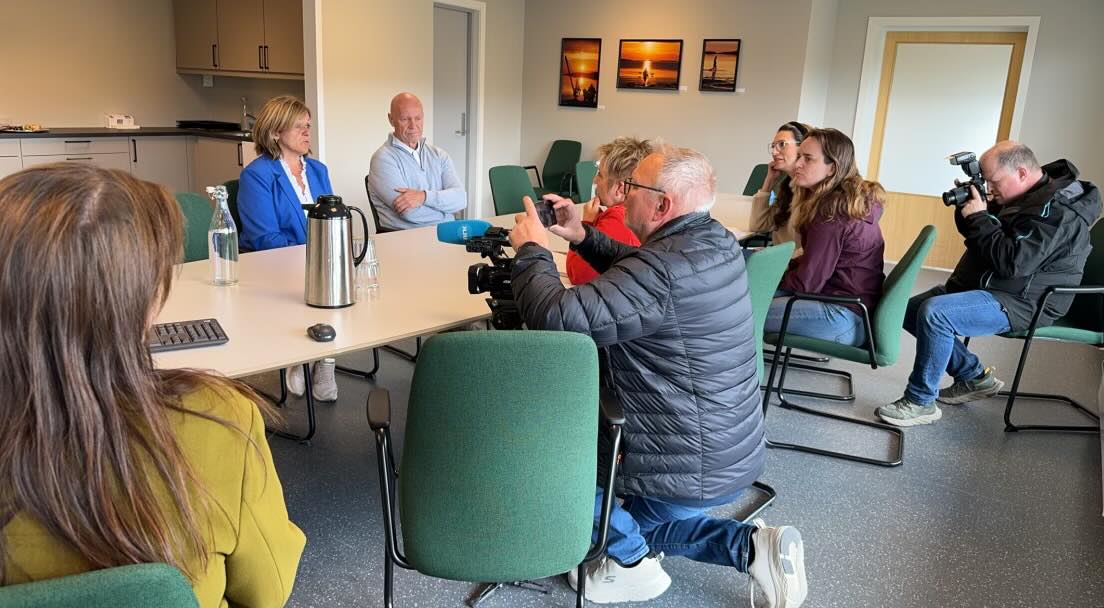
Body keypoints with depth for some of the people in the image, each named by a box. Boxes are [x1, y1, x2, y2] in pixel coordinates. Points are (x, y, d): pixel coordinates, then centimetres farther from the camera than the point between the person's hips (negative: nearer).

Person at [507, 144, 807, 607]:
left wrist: (532, 249, -15)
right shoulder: (716, 243, 1)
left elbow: (557, 318, -32)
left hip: (692, 476, -9)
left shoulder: (666, 267, -29)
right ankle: (750, 546, 14)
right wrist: (582, 236, 7)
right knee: (640, 524, 31)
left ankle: (630, 560, 9)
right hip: (735, 458, 9)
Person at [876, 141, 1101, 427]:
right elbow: (977, 236, 17)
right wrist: (967, 207, -2)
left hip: (1020, 303, -11)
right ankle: (975, 377, 15)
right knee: (910, 310, 9)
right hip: (984, 286, 11)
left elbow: (1012, 262, -29)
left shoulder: (1056, 210, -20)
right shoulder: (1023, 196, 10)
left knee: (933, 312, -31)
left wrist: (979, 217, -22)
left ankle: (920, 402, -18)